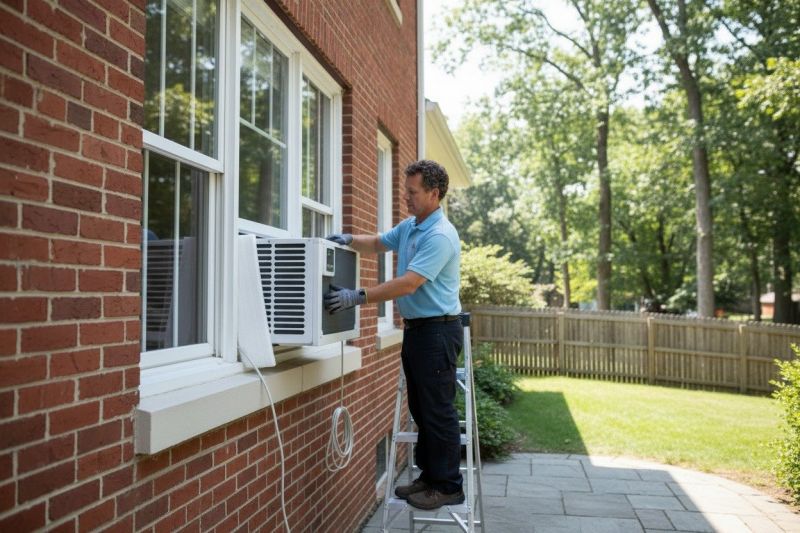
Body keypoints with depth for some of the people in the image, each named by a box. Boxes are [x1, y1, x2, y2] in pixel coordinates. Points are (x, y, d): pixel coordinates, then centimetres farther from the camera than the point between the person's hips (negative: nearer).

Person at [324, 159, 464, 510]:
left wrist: (359, 298, -27)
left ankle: (448, 486, 11)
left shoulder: (440, 235, -19)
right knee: (420, 409, 15)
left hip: (437, 330, -10)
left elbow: (408, 284, -26)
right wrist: (349, 240, 6)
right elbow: (378, 243, 26)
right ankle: (429, 476, 27)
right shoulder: (409, 227, 11)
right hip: (415, 328, 10)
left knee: (438, 411, -2)